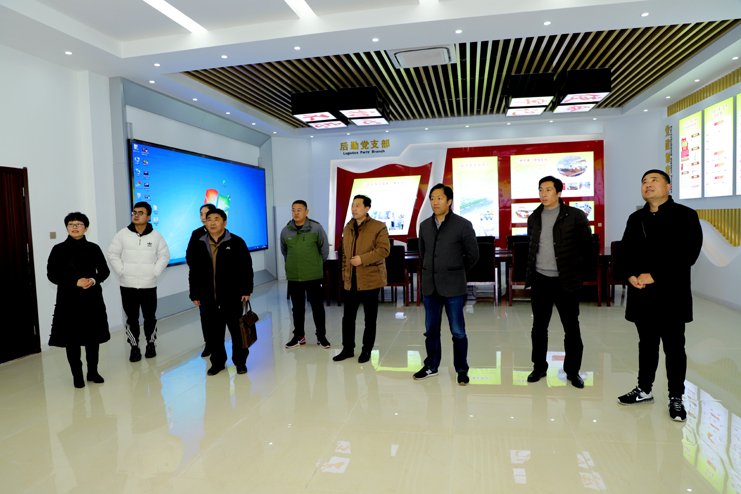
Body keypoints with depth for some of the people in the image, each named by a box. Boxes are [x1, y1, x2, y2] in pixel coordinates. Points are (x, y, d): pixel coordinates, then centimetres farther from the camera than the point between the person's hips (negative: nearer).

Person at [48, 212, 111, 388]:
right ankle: (77, 375, 16)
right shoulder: (59, 250, 2)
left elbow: (104, 271, 8)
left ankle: (93, 372, 23)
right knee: (72, 339, 2)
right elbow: (52, 274, -3)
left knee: (93, 337, 8)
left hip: (92, 299, 2)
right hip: (68, 300, -1)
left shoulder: (93, 248, 6)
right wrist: (76, 282, -16)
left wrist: (93, 280, -13)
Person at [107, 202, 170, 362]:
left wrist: (155, 272, -3)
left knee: (150, 317, 9)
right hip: (128, 285, 0)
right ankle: (134, 347, 18)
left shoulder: (155, 236, 0)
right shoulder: (123, 234, -1)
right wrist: (121, 272, -4)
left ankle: (150, 344, 26)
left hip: (149, 285, 0)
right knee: (132, 318, 6)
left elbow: (164, 255, 6)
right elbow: (113, 254, 4)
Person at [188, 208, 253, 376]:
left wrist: (246, 290, -7)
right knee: (213, 332, 10)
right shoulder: (200, 245, 9)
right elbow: (194, 272, 13)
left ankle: (240, 361, 21)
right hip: (209, 299, 3)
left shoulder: (236, 243, -1)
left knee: (236, 330, 5)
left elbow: (246, 268, -2)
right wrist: (195, 294, 9)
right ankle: (218, 362, 26)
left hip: (232, 297, -3)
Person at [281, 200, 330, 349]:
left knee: (317, 306, 6)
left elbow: (324, 249, 4)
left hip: (313, 276, -2)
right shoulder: (286, 230, 2)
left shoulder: (316, 228, -6)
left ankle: (321, 336, 18)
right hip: (293, 276, 3)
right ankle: (299, 336, 25)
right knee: (297, 308, 12)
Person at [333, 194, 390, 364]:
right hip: (351, 281, 6)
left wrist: (363, 259, -21)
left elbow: (384, 249, -16)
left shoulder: (378, 227, -7)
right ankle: (348, 348, 25)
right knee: (348, 316, 10)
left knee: (370, 318, 6)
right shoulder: (348, 228, 13)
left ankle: (367, 350, 20)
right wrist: (345, 273, 14)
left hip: (370, 279, -5)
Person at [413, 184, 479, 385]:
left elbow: (473, 254, 2)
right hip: (430, 286, 4)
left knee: (458, 331, 3)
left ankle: (462, 370, 18)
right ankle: (431, 367, 29)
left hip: (453, 287, -4)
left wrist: (456, 271, 10)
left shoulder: (463, 225, -6)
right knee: (431, 330, 14)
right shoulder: (425, 225, 7)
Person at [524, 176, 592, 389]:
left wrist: (575, 267, -5)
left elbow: (587, 245, 1)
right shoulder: (533, 218, 10)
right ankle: (539, 367, 23)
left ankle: (573, 371, 20)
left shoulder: (575, 216, -3)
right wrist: (530, 271, 11)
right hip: (540, 279, 3)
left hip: (565, 281, -3)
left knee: (571, 327, 5)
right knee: (539, 326, 9)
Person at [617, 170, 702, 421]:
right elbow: (626, 250, 13)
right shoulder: (636, 219, 13)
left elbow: (688, 254, -13)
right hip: (641, 294, 5)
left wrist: (654, 276, -17)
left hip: (671, 294, -4)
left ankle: (676, 398, 18)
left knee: (674, 347, 5)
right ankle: (644, 389, 27)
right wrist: (631, 275, -6)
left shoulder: (685, 216, -3)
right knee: (646, 344, 15)